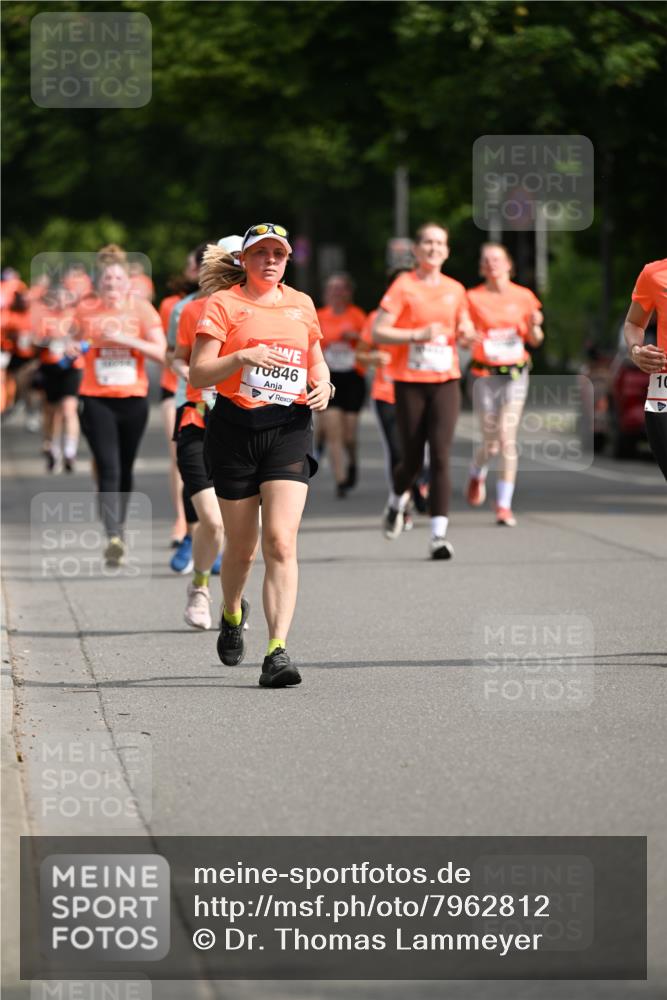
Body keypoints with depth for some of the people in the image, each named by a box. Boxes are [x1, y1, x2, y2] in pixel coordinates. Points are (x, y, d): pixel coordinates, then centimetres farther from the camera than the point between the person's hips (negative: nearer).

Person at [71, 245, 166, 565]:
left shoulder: (141, 309, -2)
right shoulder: (85, 310, 0)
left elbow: (160, 352, -11)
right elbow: (73, 341, 18)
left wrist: (126, 339, -20)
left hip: (133, 399, 1)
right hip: (96, 399, -1)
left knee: (125, 470, 14)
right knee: (108, 469, -15)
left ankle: (119, 529, 33)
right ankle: (113, 537, -24)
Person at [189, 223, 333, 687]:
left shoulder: (301, 304, 14)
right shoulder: (224, 303, 1)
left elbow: (316, 359, 29)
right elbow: (198, 375, -6)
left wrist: (323, 385, 7)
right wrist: (241, 357, -22)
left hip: (289, 428, 2)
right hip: (236, 427, -1)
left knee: (281, 542, -14)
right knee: (242, 546, 9)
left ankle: (277, 652, -20)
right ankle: (233, 613, 42)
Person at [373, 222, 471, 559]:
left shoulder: (455, 290, 9)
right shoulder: (404, 286, -4)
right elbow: (377, 332, -9)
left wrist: (465, 331, 0)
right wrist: (418, 335, -20)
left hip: (445, 382, 2)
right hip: (409, 382, -2)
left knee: (440, 455, -11)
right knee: (412, 459, 5)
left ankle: (439, 535, -13)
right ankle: (397, 499, 40)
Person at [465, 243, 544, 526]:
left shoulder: (524, 297, 4)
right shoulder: (473, 298, 0)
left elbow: (535, 341, 11)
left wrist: (534, 326, -10)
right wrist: (469, 337, -19)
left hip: (515, 373, 1)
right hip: (484, 374, -1)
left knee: (507, 437, -9)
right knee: (491, 441, 1)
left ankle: (504, 506, -4)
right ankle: (477, 475, 37)